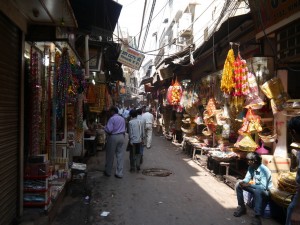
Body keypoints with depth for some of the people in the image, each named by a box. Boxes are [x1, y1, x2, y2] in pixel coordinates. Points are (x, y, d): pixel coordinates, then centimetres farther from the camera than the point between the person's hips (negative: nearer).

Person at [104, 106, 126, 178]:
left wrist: (105, 128, 1)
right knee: (120, 155, 6)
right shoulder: (122, 118, 10)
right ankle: (119, 173, 9)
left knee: (110, 155, 8)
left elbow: (109, 130, -17)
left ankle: (108, 172, 21)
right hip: (122, 136, 6)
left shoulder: (112, 119, -12)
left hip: (113, 137, -6)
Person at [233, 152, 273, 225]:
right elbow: (247, 179, -2)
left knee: (257, 191, -41)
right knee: (238, 184, -5)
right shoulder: (250, 168, -6)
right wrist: (243, 182, -25)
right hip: (255, 187, 8)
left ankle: (257, 216, -36)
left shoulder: (264, 170, -29)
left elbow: (263, 187, -35)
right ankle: (242, 207, 3)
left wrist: (249, 185, -37)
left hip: (265, 191, -8)